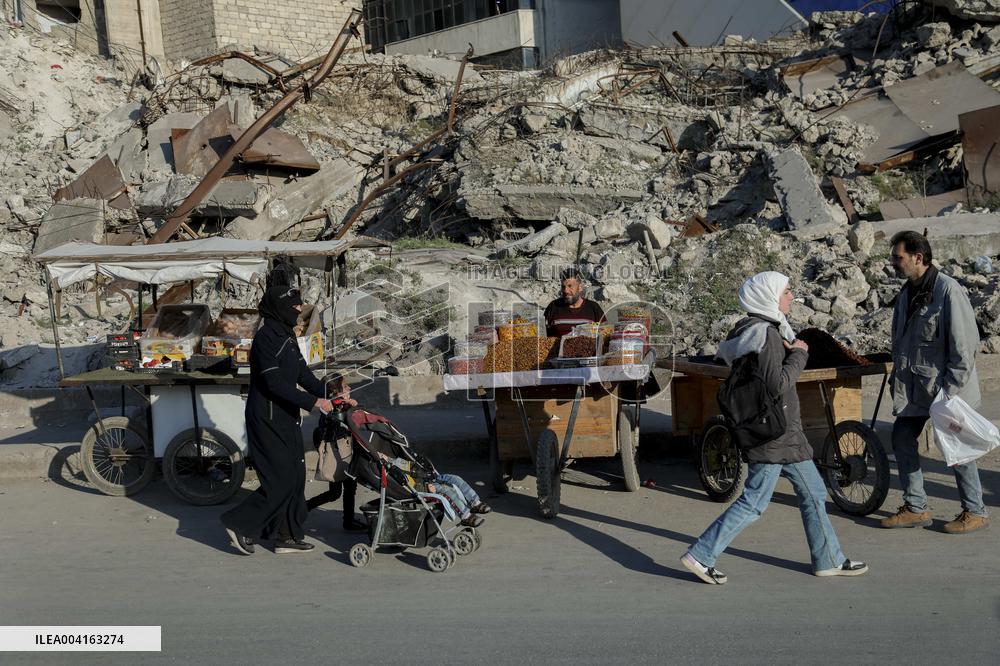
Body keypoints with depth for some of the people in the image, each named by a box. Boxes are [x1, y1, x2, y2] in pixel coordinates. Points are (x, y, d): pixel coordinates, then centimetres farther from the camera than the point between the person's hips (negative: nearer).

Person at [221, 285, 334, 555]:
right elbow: (274, 383, -23)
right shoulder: (265, 338, -17)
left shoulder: (287, 336, 13)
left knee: (295, 476, 11)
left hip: (287, 418, 10)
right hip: (268, 420, -10)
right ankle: (242, 525, 6)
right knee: (281, 481, -8)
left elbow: (301, 373, 14)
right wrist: (312, 401, -22)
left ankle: (288, 536, 18)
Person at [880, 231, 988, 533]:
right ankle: (916, 508, 19)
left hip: (947, 386, -8)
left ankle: (974, 512, 18)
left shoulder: (948, 290, -18)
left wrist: (952, 389, -19)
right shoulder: (907, 293, 8)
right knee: (902, 438, 7)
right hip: (915, 387, 8)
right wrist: (897, 376, 14)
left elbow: (964, 344, -18)